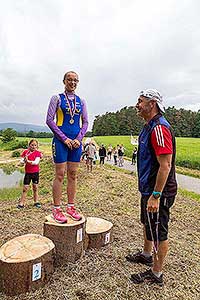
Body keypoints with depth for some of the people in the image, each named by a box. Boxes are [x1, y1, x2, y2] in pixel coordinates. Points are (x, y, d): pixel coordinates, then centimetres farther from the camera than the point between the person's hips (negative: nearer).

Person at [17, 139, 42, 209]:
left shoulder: (38, 153, -3)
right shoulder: (25, 152, -1)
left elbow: (36, 162, -16)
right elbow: (21, 162, -5)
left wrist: (28, 161, -27)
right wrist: (23, 161, -27)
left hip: (35, 172, 0)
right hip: (27, 173, 0)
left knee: (35, 187, 10)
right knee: (25, 188, 0)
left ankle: (36, 202, 22)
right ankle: (21, 203, 8)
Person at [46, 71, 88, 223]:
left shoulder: (81, 101, 13)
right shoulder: (57, 98, 3)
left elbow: (85, 122, 11)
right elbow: (49, 120, -5)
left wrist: (79, 138, -4)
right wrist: (64, 138, -12)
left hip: (76, 141, 4)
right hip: (61, 140, -4)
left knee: (73, 175, 7)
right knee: (60, 174, -2)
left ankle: (71, 207, 18)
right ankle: (56, 209, 8)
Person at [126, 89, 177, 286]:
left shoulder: (159, 128, -22)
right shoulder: (149, 127, 11)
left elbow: (165, 165, -27)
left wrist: (155, 196, -26)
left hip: (158, 192, -10)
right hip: (148, 189, 10)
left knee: (158, 232, 7)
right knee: (147, 224, 26)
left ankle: (156, 274, 27)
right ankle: (146, 255, 49)